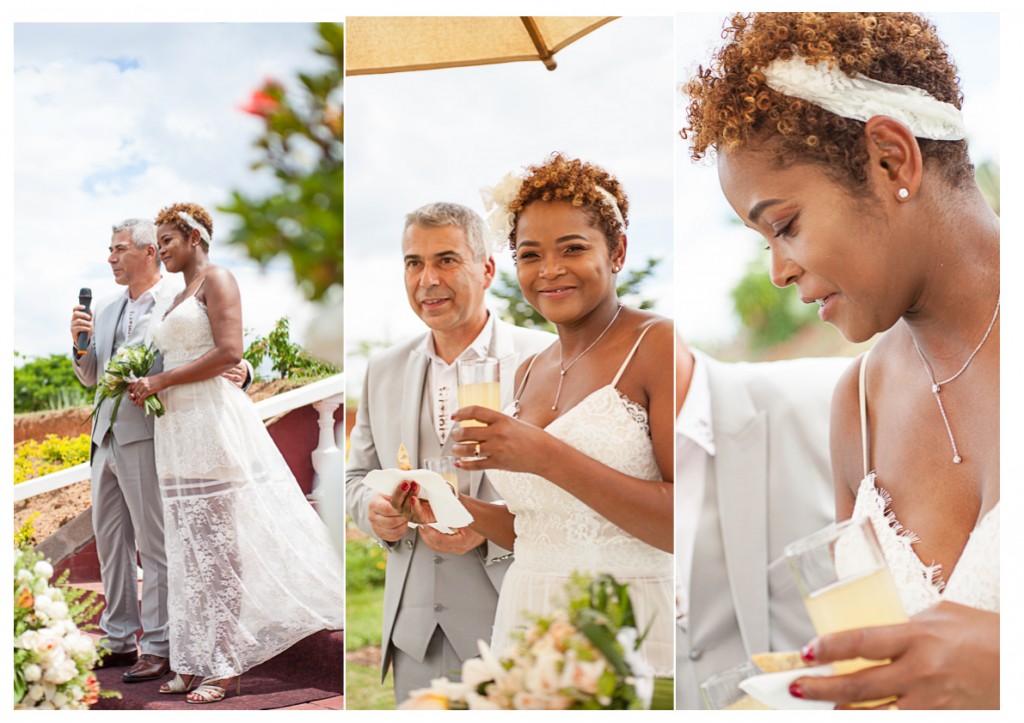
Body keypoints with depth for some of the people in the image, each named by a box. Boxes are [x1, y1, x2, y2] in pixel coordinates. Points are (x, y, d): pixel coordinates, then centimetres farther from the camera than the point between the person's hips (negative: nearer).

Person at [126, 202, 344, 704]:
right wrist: (146, 388, 5)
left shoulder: (217, 280, -2)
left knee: (218, 542, -5)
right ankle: (195, 661, 12)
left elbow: (228, 351, -15)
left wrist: (160, 381, -12)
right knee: (189, 544, 7)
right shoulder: (179, 299, 23)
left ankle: (223, 666, 1)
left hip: (211, 418, -8)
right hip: (177, 428, 8)